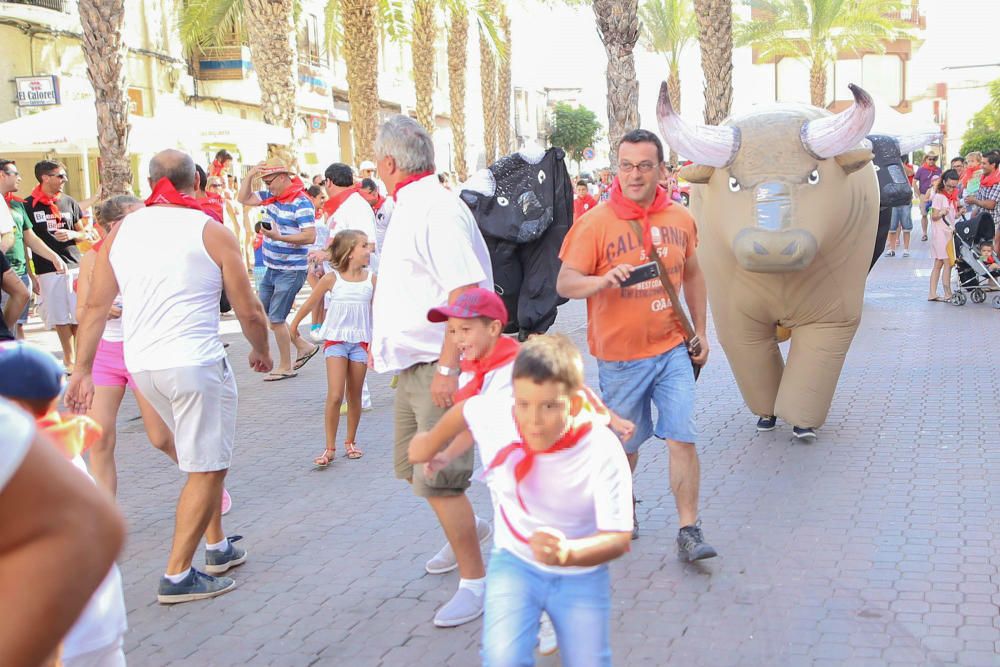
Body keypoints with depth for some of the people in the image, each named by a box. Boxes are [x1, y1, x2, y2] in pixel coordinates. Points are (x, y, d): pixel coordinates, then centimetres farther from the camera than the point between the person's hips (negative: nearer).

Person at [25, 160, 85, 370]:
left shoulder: (69, 202, 9)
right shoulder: (29, 205, -1)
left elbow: (83, 234, 17)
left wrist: (72, 235, -7)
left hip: (74, 266, 2)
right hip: (47, 270, -2)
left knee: (80, 316, 2)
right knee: (61, 317, 4)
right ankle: (68, 358, 16)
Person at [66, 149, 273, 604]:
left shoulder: (121, 231, 9)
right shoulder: (211, 232, -5)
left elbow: (95, 306, 10)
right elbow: (249, 312, -2)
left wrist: (83, 370, 16)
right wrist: (261, 352, 17)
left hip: (141, 364, 7)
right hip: (194, 362, -6)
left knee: (204, 458, 23)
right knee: (207, 469, 4)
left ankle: (217, 547, 31)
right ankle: (177, 576, 5)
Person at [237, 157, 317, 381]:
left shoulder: (301, 203, -19)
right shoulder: (271, 197, 6)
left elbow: (310, 236, -24)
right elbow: (243, 199, 15)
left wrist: (278, 236, -29)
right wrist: (250, 175, 0)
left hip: (291, 270, -9)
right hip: (272, 268, 9)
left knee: (276, 318, -4)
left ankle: (286, 367, 10)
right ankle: (302, 346, 25)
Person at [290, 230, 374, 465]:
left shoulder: (371, 279, -2)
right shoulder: (332, 278, -8)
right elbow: (311, 302, 5)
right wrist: (294, 324, 18)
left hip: (360, 342, 3)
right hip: (335, 340, -3)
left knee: (354, 396, 10)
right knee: (335, 396, -10)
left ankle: (351, 441, 26)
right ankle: (330, 448, -3)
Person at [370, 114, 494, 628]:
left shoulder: (436, 209, -18)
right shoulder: (410, 208, 15)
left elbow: (465, 292, -26)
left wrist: (447, 366, -29)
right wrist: (385, 345, 28)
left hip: (439, 365, -10)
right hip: (413, 363, 10)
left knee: (436, 479, -9)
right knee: (411, 466, 20)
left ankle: (474, 580, 6)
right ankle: (469, 527, 43)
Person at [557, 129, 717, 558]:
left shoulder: (680, 219, 4)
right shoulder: (595, 223, -10)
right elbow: (565, 283, -12)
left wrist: (700, 331, 14)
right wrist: (603, 280, -32)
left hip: (673, 350, 2)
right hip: (620, 357, -2)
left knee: (683, 439, -5)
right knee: (625, 443, 14)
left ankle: (688, 531, 4)